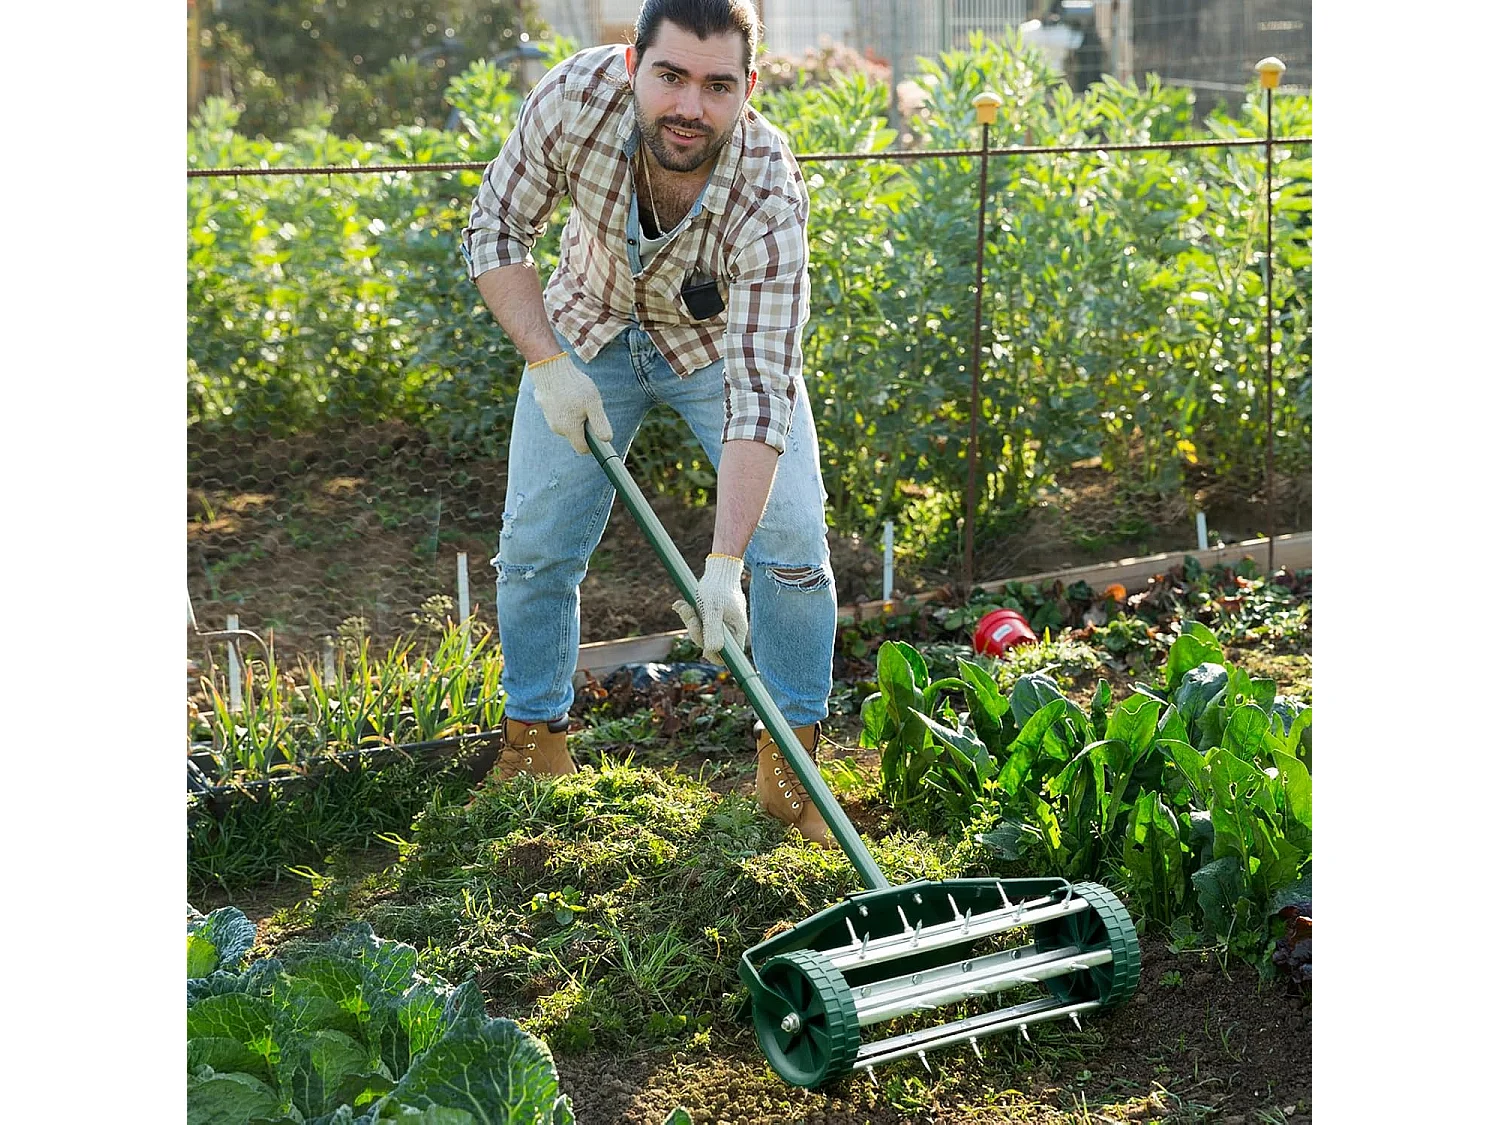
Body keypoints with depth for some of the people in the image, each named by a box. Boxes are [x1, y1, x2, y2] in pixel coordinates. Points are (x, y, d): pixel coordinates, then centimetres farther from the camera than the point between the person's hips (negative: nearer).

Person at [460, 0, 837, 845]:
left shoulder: (770, 189, -37)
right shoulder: (579, 97, -32)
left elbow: (759, 386, -41)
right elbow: (498, 228, -14)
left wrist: (724, 566, -47)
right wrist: (547, 363, -24)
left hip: (725, 338, -2)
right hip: (591, 333, 2)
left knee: (793, 539, -14)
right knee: (536, 545, -1)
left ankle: (789, 762, 4)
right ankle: (535, 742, 21)